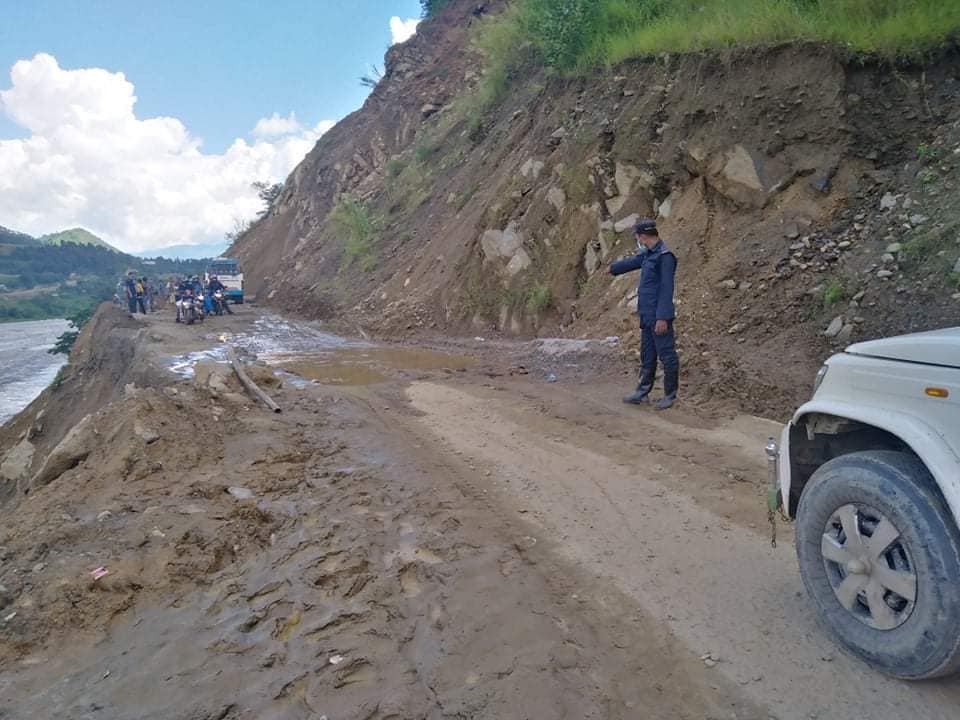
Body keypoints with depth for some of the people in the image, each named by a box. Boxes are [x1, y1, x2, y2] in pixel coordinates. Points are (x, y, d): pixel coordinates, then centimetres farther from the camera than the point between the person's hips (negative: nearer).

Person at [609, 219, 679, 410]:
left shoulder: (665, 256, -16)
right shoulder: (648, 254, 13)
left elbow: (666, 288, -21)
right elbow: (631, 262, 33)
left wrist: (662, 317, -24)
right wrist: (612, 268, 50)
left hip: (659, 317, -10)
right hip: (647, 315, 10)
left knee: (667, 355, 0)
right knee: (647, 356, 15)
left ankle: (670, 395, 8)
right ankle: (642, 392, 25)